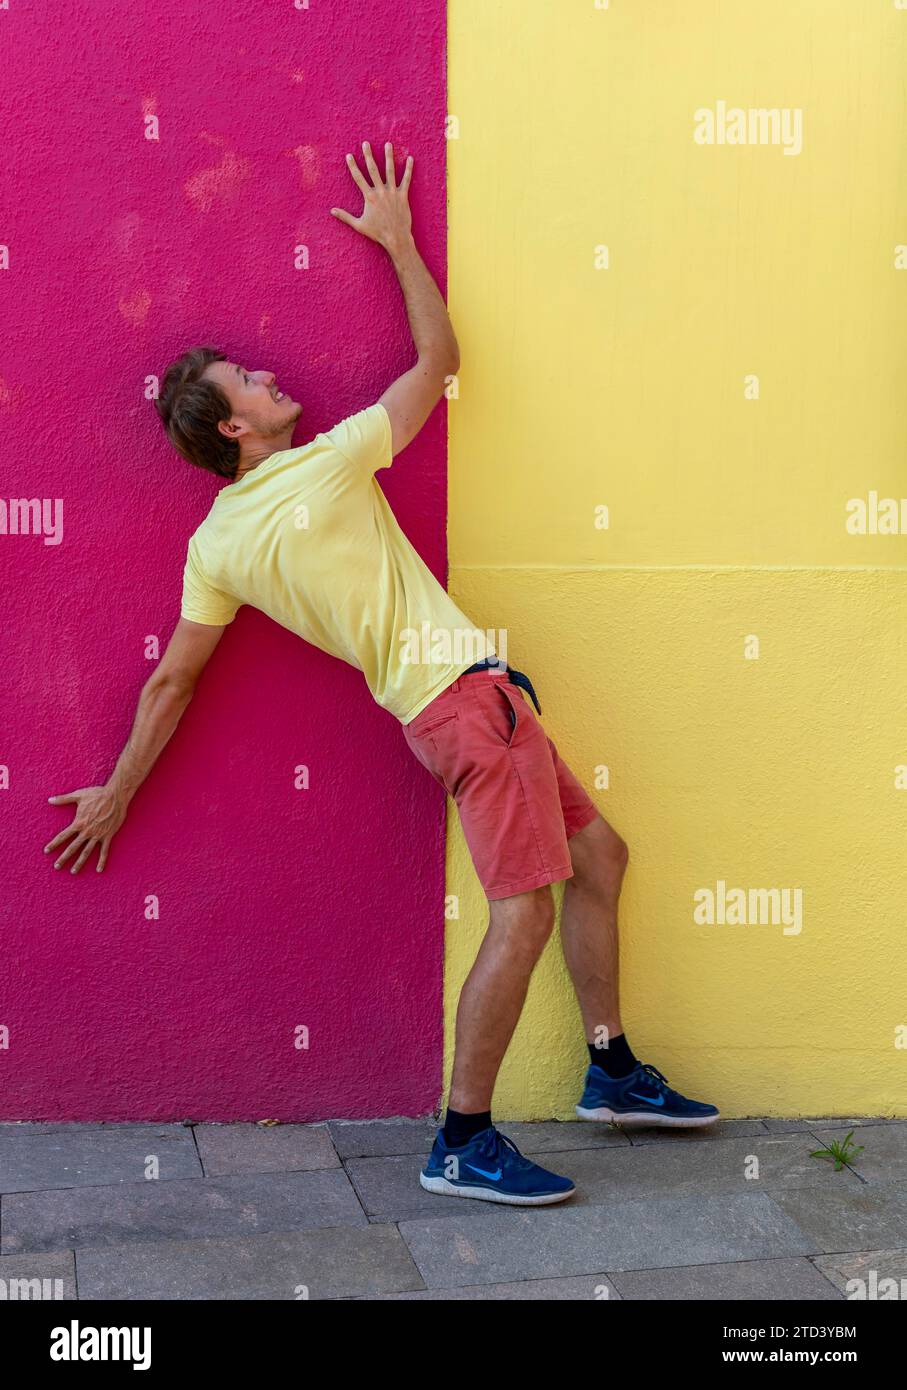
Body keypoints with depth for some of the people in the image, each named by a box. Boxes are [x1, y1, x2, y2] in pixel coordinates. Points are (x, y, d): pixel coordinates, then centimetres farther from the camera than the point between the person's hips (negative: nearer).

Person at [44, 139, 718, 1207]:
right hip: (467, 691, -8)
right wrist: (398, 238, 13)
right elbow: (438, 358, 1)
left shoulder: (216, 544, 7)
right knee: (522, 916, -7)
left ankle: (612, 1072, 25)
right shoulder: (330, 466, -11)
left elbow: (170, 683, 7)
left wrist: (116, 796, 15)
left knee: (597, 854, 17)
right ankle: (462, 1147, 1)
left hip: (431, 704, 8)